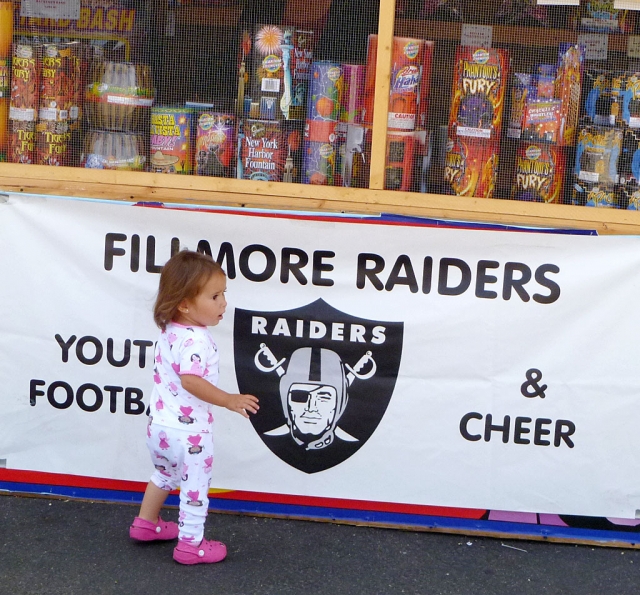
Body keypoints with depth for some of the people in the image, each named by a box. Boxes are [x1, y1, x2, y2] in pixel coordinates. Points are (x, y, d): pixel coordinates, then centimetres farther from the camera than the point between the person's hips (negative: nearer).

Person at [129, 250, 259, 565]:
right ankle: (190, 544, 18)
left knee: (165, 474, 30)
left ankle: (146, 523, 43)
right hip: (188, 431, -9)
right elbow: (191, 380, -38)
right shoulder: (195, 340, -26)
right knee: (195, 485, 7)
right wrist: (229, 400, -34)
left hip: (160, 424, 9)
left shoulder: (170, 331, 3)